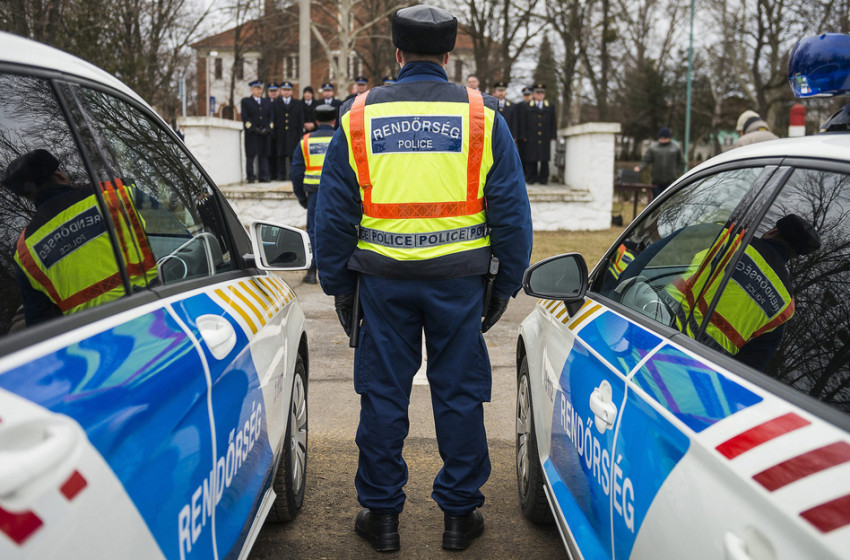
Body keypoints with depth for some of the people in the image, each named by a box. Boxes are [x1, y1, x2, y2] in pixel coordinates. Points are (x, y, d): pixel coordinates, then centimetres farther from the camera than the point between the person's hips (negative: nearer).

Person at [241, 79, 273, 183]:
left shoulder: (267, 102, 18)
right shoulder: (245, 101, 6)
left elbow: (270, 116, 13)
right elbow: (245, 117, -3)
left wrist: (267, 128, -4)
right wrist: (254, 129, -12)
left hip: (265, 133, 3)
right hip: (251, 134, -3)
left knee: (264, 155, 3)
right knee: (251, 155, -4)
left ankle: (264, 176, 6)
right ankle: (251, 177, -1)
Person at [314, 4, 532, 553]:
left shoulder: (360, 115, 4)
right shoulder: (482, 115, 1)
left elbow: (333, 212, 6)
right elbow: (511, 209, 2)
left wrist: (338, 283, 14)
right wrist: (506, 283, 10)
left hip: (383, 278, 1)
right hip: (459, 278, 0)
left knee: (383, 394, 10)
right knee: (459, 394, 9)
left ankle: (381, 514, 19)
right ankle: (460, 514, 18)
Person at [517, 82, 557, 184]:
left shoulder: (550, 107, 13)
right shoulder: (526, 107, 9)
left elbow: (553, 123, 13)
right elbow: (522, 123, 5)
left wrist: (552, 136, 5)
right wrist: (523, 136, -3)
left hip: (545, 139, 1)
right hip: (531, 139, -1)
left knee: (544, 159, 1)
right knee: (531, 159, -1)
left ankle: (543, 178, 6)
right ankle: (531, 177, 5)